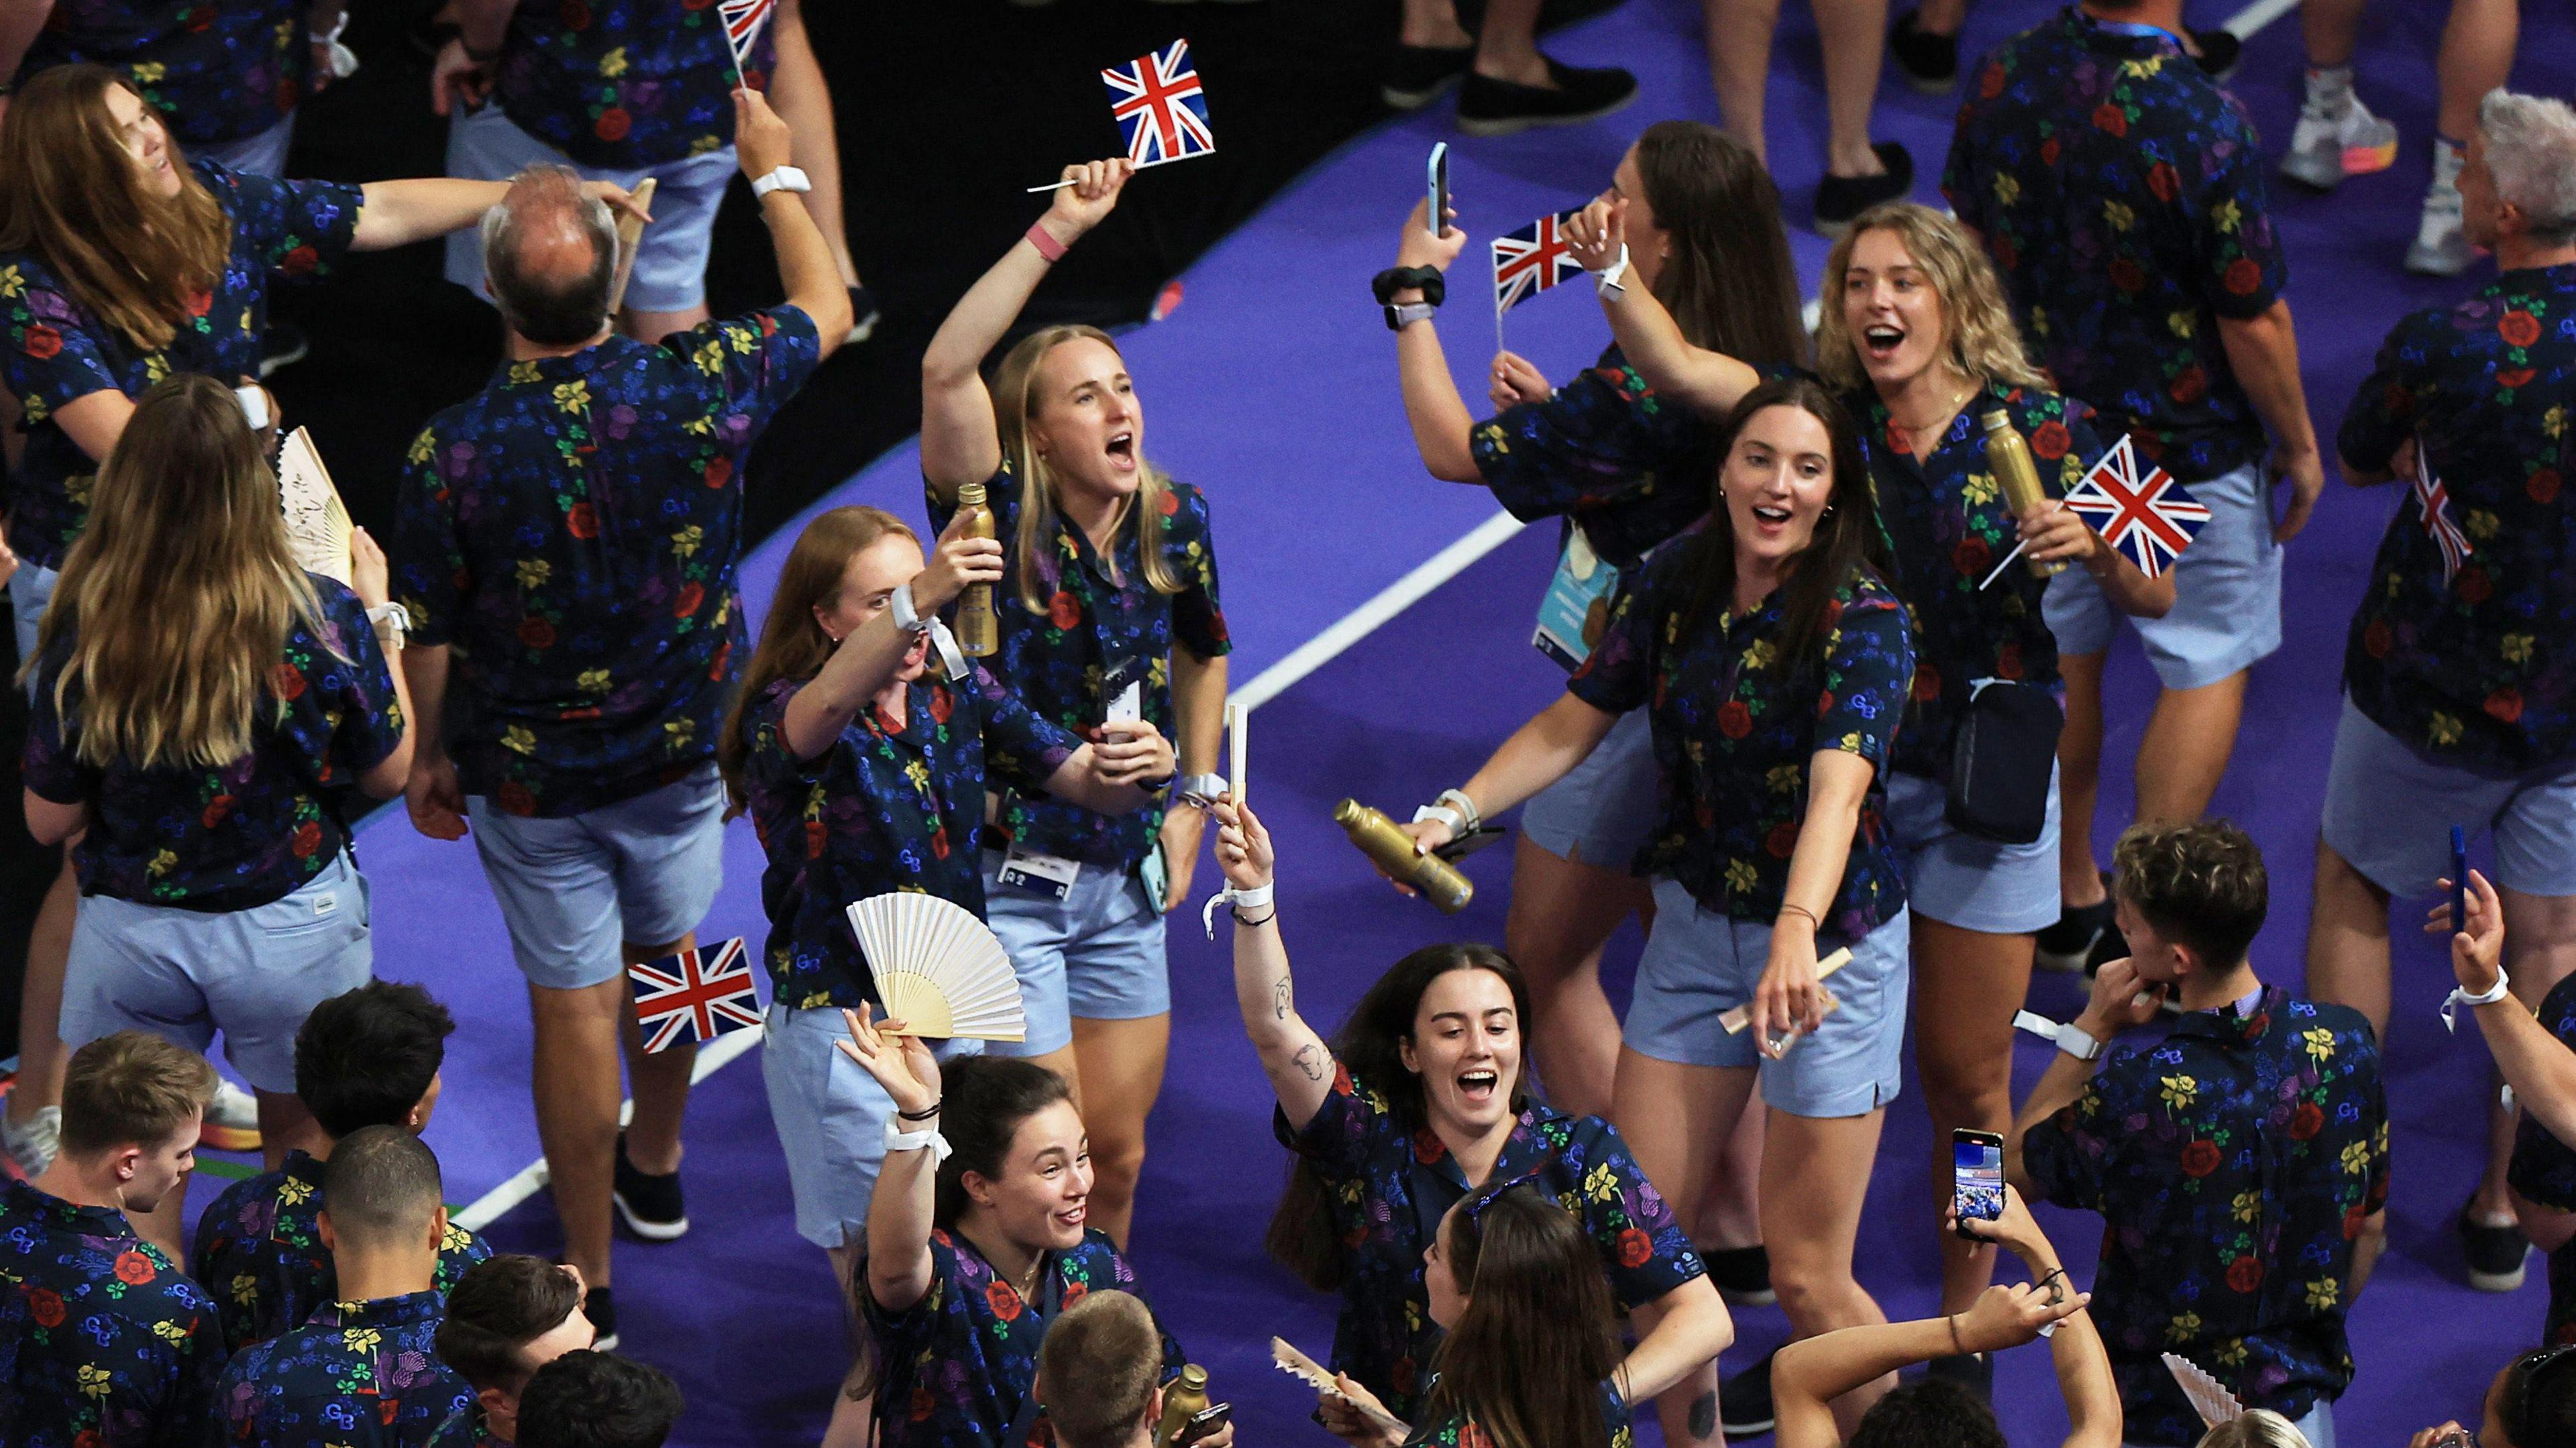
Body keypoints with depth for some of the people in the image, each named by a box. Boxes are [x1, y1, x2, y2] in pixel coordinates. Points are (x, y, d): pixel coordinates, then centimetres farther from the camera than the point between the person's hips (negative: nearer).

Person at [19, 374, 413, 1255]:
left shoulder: (82, 636, -19)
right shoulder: (321, 621, -21)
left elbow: (49, 821, -7)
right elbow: (387, 774, -3)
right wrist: (380, 620, 7)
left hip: (129, 939, 0)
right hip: (294, 932, 0)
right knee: (304, 1157, 22)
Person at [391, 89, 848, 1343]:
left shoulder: (449, 455, -26)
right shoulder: (698, 388, -21)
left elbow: (432, 640, -12)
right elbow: (825, 309, 1)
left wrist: (433, 757, 8)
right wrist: (773, 170, 16)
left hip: (534, 779, -3)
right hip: (684, 751, 3)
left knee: (575, 1008, 7)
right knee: (667, 953, 26)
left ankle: (587, 1283, 18)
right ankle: (657, 1171, 50)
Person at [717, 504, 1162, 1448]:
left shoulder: (960, 697, 3)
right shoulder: (784, 718, -14)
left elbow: (1089, 785, 1)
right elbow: (822, 712, -40)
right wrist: (919, 601, -57)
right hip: (843, 1032, -5)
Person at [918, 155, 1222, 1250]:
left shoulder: (1174, 524, 0)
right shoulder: (1002, 522, -15)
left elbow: (1204, 654, 21)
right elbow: (945, 369, -32)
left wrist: (1193, 796, 12)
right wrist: (1059, 229, -33)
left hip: (1126, 881, 5)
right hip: (1006, 880, -5)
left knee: (1117, 1156, 12)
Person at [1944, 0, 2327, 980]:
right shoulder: (2204, 125, -28)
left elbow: (1968, 241, 3)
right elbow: (2254, 321, -20)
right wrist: (2298, 445, -3)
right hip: (2188, 447, -5)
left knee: (2062, 655, 19)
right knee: (2207, 670, 11)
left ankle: (2066, 899, 30)